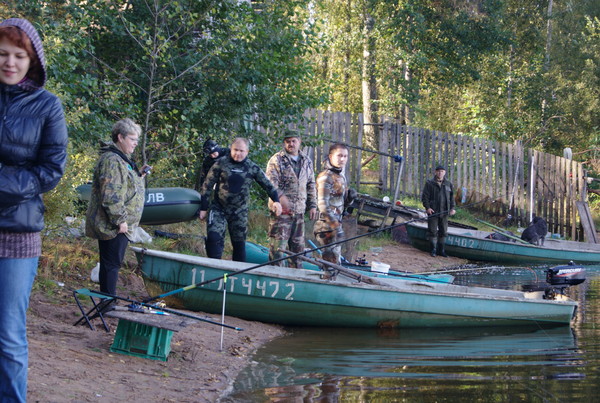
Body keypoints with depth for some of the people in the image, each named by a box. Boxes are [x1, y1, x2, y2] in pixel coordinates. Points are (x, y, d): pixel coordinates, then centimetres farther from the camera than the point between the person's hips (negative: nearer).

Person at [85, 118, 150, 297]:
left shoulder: (122, 159, 17)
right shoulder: (112, 160, -18)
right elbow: (110, 195, -23)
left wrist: (139, 175, 13)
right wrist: (120, 220, -22)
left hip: (121, 225, 11)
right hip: (113, 226, -11)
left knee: (112, 264, 15)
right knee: (111, 264, -4)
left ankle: (109, 303, 22)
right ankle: (108, 304, 1)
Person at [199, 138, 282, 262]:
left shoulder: (252, 168, 3)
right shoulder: (221, 163, -3)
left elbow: (267, 185, 8)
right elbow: (207, 185, 0)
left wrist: (276, 200, -7)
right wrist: (203, 208, -2)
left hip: (240, 213, 2)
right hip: (219, 210, -2)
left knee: (239, 243, 6)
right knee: (213, 238, -17)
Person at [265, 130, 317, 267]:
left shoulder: (307, 161, 16)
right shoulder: (277, 160, -2)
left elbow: (311, 185, 22)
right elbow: (271, 181, -11)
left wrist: (312, 205, 15)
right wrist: (280, 196, -27)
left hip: (299, 211, 6)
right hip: (281, 210, -6)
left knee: (298, 244, 11)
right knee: (278, 242, -11)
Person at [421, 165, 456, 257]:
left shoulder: (448, 184, 11)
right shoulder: (429, 183, -1)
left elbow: (452, 197, 14)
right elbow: (425, 196, -3)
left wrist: (452, 208, 3)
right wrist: (427, 207, -13)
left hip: (444, 212, 4)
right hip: (433, 211, -3)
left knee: (443, 231, 7)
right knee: (433, 231, -3)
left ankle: (441, 250, 16)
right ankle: (433, 249, 6)